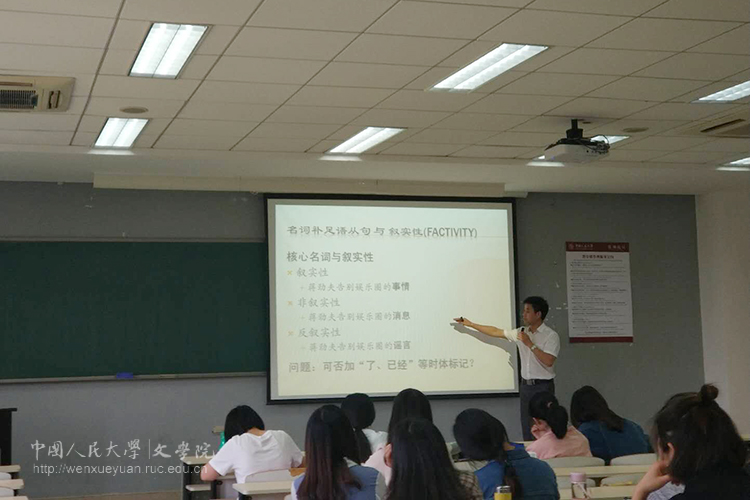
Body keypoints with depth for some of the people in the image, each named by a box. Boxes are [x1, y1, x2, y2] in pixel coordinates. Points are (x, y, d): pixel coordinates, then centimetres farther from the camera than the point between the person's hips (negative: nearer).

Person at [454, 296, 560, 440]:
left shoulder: (551, 335, -8)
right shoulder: (521, 333, 10)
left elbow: (548, 361, -19)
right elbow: (495, 332, 17)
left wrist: (530, 344, -18)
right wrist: (470, 324, 17)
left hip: (543, 386, -6)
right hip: (526, 385, 6)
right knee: (527, 428, 7)